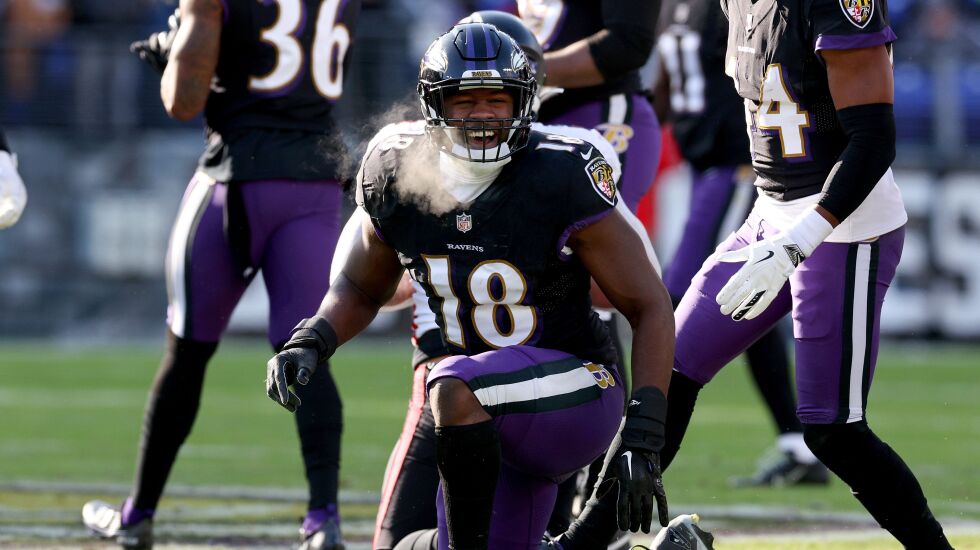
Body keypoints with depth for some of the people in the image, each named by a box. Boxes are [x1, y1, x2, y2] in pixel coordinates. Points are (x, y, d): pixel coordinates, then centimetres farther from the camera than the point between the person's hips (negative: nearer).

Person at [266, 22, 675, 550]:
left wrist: (641, 441, -23)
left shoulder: (560, 183, -20)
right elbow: (360, 289, 15)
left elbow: (650, 308, -15)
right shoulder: (400, 180, -4)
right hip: (494, 425, 7)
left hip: (572, 394, -7)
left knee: (453, 389, -35)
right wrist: (308, 344, -6)